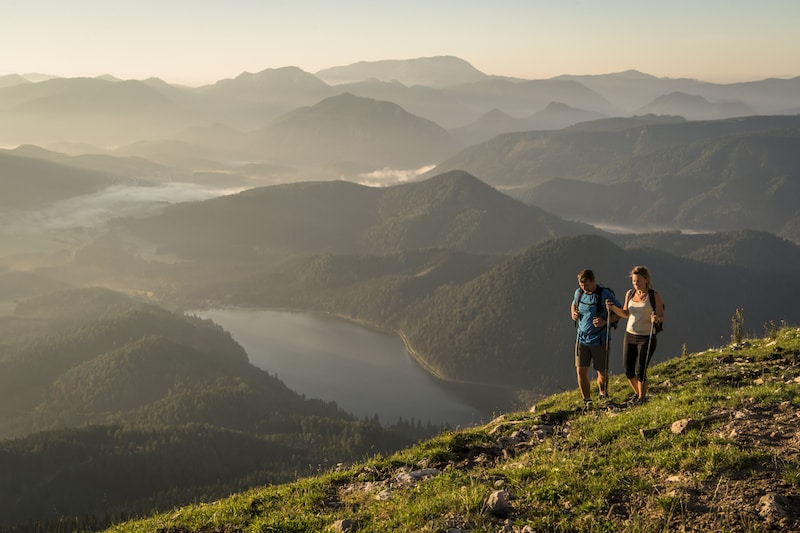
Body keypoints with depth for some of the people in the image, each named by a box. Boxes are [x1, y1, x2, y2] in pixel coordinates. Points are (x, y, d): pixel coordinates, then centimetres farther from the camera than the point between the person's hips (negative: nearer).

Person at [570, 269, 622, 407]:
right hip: (582, 338, 4)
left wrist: (605, 322, -22)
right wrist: (573, 314, 1)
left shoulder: (605, 294, -14)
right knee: (580, 371, -1)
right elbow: (574, 304, 24)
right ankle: (587, 402, 14)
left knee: (602, 372, 7)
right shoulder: (579, 292, 2)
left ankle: (603, 395, 35)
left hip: (599, 340, -4)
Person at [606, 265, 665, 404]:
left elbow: (661, 317, -9)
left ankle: (642, 397, 15)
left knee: (640, 371, -6)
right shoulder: (630, 293, 5)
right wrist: (613, 308, -2)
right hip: (630, 336, 5)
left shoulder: (654, 295, -10)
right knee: (628, 371, 8)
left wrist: (656, 319, -31)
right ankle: (637, 393, 34)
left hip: (646, 338, -5)